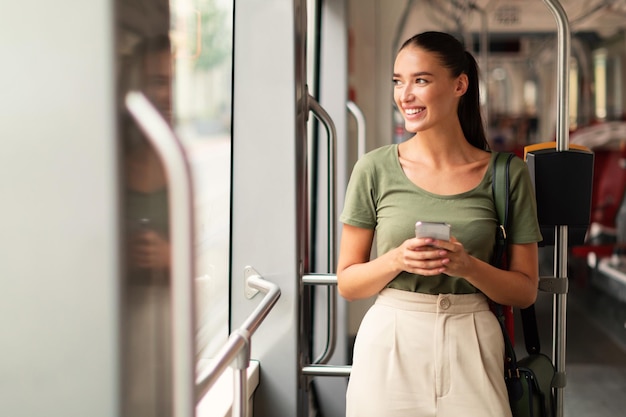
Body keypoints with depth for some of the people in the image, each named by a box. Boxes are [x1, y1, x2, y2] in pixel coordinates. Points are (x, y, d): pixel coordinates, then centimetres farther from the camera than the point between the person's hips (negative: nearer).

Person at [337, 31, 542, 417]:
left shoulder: (508, 174, -1)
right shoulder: (375, 169, -1)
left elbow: (525, 290, 2)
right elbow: (347, 283, 2)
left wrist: (468, 266, -15)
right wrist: (397, 260, -16)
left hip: (471, 346, 0)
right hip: (389, 343, 0)